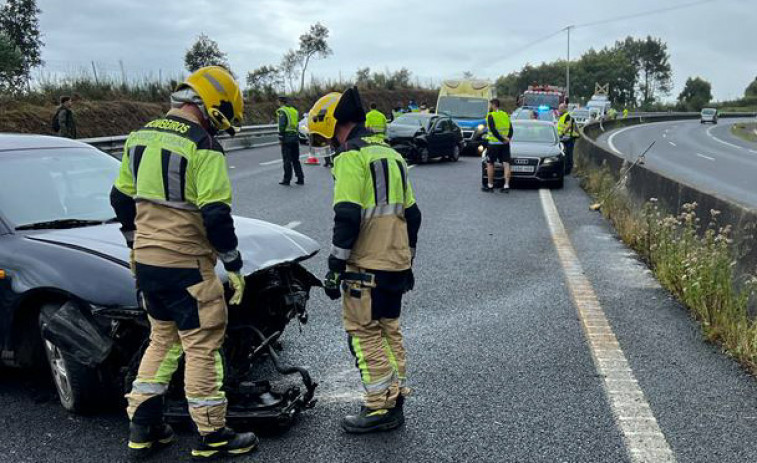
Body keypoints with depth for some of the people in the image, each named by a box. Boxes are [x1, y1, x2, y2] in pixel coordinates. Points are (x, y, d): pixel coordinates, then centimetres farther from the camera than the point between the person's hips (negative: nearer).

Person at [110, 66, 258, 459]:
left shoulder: (141, 137, 9)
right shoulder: (202, 147, -15)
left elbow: (121, 198, 16)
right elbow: (215, 215, -19)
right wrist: (234, 265, -9)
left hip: (146, 262, 8)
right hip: (185, 266, -8)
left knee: (163, 339, 20)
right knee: (202, 346, 4)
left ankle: (143, 428, 24)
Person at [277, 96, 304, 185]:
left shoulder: (282, 111, -6)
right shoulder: (294, 110, 16)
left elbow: (282, 125, -15)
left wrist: (280, 138, -12)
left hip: (287, 137, -7)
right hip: (295, 137, 7)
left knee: (287, 160, -2)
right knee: (296, 159, 12)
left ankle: (287, 180, 0)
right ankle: (300, 179, 9)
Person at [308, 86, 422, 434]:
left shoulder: (351, 157, -12)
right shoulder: (390, 154, 16)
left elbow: (347, 218, -20)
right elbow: (412, 214, 19)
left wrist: (335, 267, -14)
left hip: (366, 266, -9)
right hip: (395, 263, 9)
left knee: (364, 334, 1)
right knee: (389, 330, 17)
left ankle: (380, 408, 7)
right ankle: (395, 401, 25)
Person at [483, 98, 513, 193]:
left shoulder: (491, 116, -8)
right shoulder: (505, 115, 12)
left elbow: (493, 130, -18)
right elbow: (511, 129, 8)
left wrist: (502, 139, -15)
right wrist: (507, 138, -1)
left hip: (494, 143, -5)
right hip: (505, 144, 5)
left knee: (490, 164, 8)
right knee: (506, 165, 1)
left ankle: (490, 186, 11)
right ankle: (506, 186, -5)